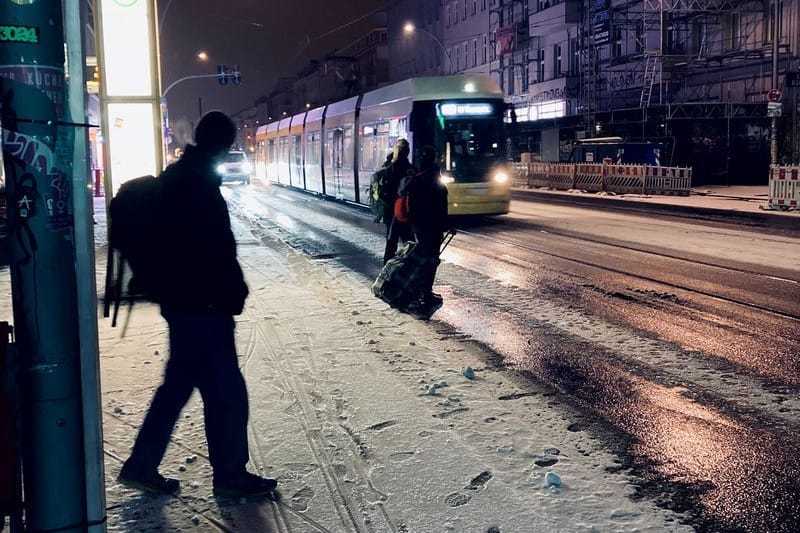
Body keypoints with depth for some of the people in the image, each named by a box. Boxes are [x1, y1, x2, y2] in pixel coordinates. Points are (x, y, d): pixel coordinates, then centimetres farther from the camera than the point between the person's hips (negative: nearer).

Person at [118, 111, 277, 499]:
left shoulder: (174, 176, 12)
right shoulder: (200, 184, -19)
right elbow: (218, 251, -22)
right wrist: (233, 293, -10)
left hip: (179, 299, 10)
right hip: (202, 306, -10)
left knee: (178, 384, 19)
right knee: (226, 393, 2)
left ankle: (141, 467, 27)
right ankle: (230, 477, 16)